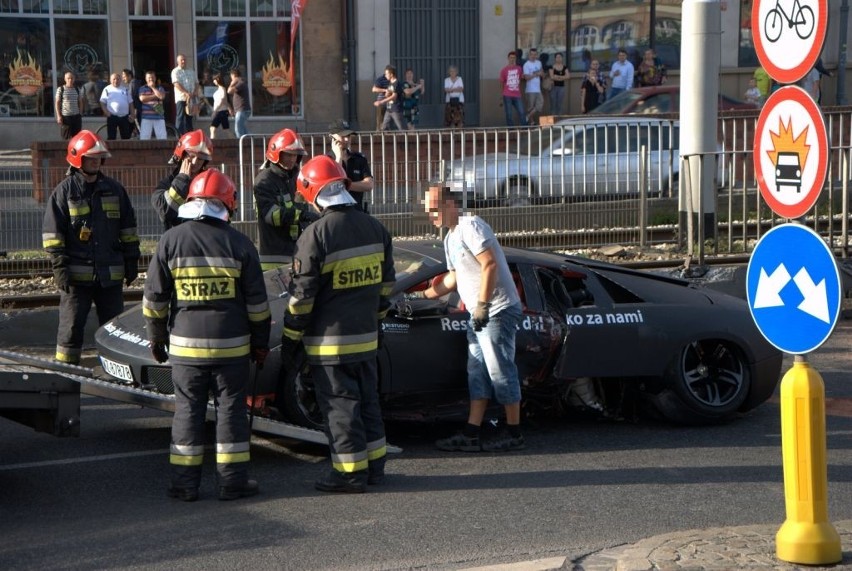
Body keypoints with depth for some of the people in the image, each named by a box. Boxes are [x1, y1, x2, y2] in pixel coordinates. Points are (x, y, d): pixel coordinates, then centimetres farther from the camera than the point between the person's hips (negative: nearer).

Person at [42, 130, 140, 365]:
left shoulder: (114, 189, 10)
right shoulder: (64, 191, -1)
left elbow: (128, 227, 14)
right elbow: (52, 232, -4)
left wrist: (131, 259, 10)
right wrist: (59, 266, -11)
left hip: (111, 273, 4)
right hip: (77, 273, -3)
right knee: (72, 325, -1)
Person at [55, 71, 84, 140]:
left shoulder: (77, 90, 9)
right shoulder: (60, 89, -1)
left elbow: (80, 103, 15)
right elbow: (57, 103, -2)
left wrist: (80, 114, 6)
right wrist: (58, 116, -8)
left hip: (76, 116, 3)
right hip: (65, 116, -3)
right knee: (66, 138, 0)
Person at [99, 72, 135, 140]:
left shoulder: (125, 89, 12)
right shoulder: (107, 89, 3)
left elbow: (130, 103, 15)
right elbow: (102, 102, 2)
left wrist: (132, 114, 7)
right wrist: (106, 112, -13)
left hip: (124, 117, 3)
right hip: (112, 117, -3)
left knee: (126, 137, 6)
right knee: (111, 137, -3)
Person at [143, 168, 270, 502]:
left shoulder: (171, 241, -2)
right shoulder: (239, 243, -2)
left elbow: (154, 298, 1)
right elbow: (257, 302, 1)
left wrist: (156, 337, 13)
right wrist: (260, 344, 11)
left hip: (185, 345, 1)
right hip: (232, 346, 0)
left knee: (188, 411, 8)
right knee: (231, 410, 7)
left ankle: (185, 483, 10)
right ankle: (233, 481, 10)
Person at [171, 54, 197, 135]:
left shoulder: (191, 72, 17)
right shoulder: (175, 71, -1)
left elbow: (196, 83, 16)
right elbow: (176, 84, -13)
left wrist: (194, 93, -5)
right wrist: (187, 93, -21)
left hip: (191, 98, 5)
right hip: (181, 98, -5)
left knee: (189, 117, 8)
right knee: (180, 117, -9)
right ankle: (180, 136, -12)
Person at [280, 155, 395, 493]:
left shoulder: (316, 234, -17)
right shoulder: (375, 228, 4)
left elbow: (302, 295, -14)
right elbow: (386, 283, 13)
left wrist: (289, 341, -5)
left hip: (330, 341, -6)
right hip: (366, 337, 7)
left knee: (340, 405, 1)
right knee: (367, 400, 17)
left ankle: (350, 473, 5)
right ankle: (374, 465, 24)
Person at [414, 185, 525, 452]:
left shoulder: (470, 226, -12)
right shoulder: (450, 239, 19)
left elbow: (490, 264, -21)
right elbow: (454, 278, 26)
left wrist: (482, 305, -24)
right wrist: (424, 295, 22)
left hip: (498, 310, -10)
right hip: (479, 315, 10)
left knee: (500, 371, -6)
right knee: (477, 373, 9)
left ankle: (514, 434, 1)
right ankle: (471, 435, 10)